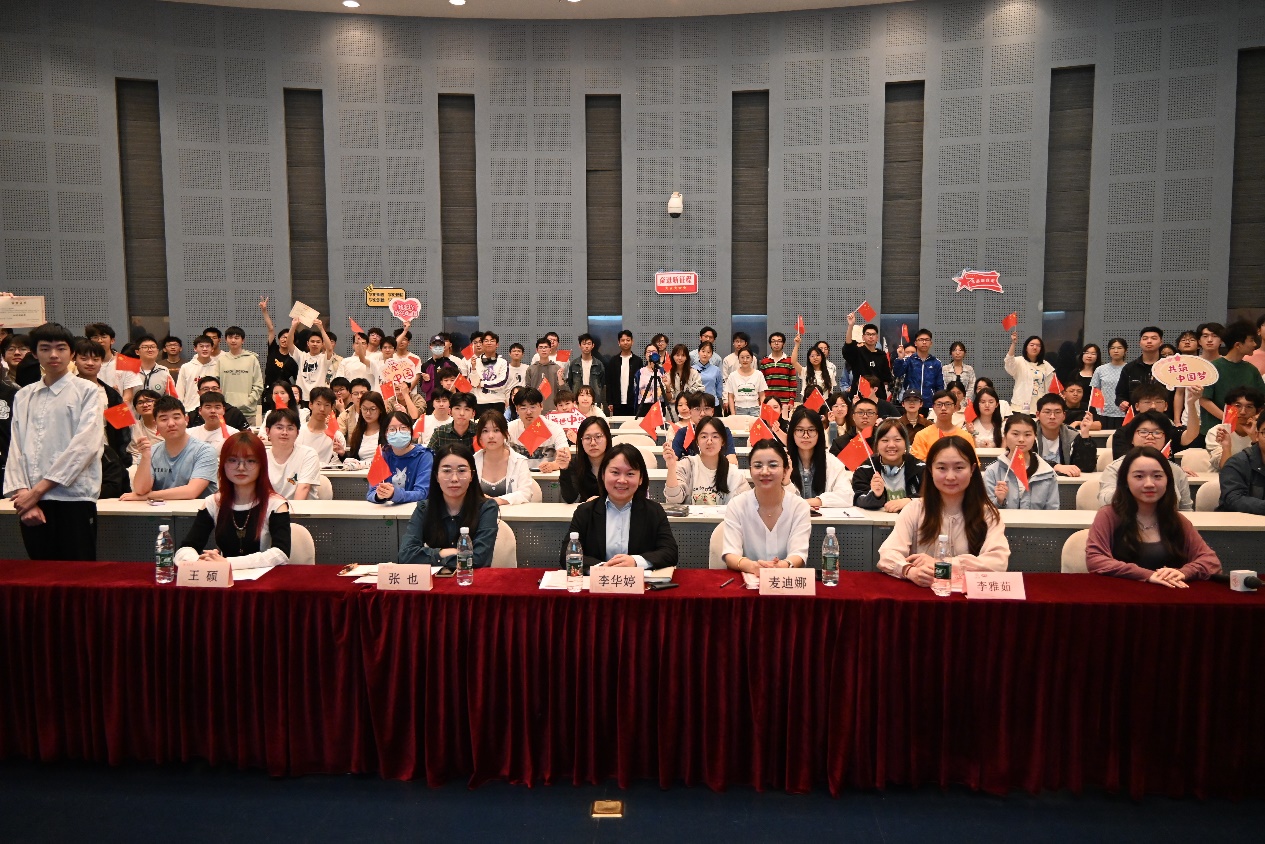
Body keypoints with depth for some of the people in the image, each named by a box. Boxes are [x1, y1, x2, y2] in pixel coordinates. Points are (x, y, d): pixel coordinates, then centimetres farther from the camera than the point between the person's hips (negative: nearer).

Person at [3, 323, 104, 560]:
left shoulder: (86, 391, 1)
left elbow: (85, 444, -10)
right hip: (30, 501, 4)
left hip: (74, 498, -4)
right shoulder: (23, 396, 13)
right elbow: (15, 449, 7)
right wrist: (24, 493, -8)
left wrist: (39, 489, -12)